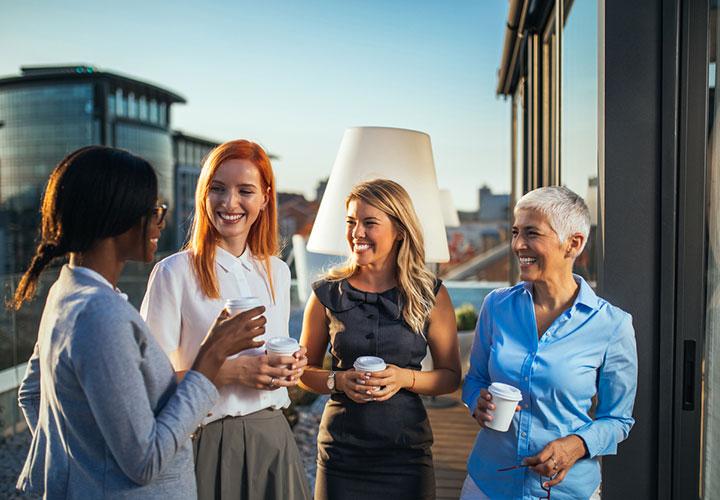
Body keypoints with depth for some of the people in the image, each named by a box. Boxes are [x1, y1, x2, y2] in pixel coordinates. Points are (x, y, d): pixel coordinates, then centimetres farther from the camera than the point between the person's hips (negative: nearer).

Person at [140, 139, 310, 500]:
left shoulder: (277, 272, 6)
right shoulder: (175, 273, -10)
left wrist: (290, 367, -2)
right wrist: (229, 373, -21)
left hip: (273, 437, 5)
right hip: (211, 444, -5)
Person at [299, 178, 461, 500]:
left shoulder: (430, 295, -3)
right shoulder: (327, 295, -2)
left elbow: (451, 376, 2)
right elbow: (306, 370, 7)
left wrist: (405, 378, -15)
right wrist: (338, 381, -12)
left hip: (407, 449, 0)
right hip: (342, 450, 0)